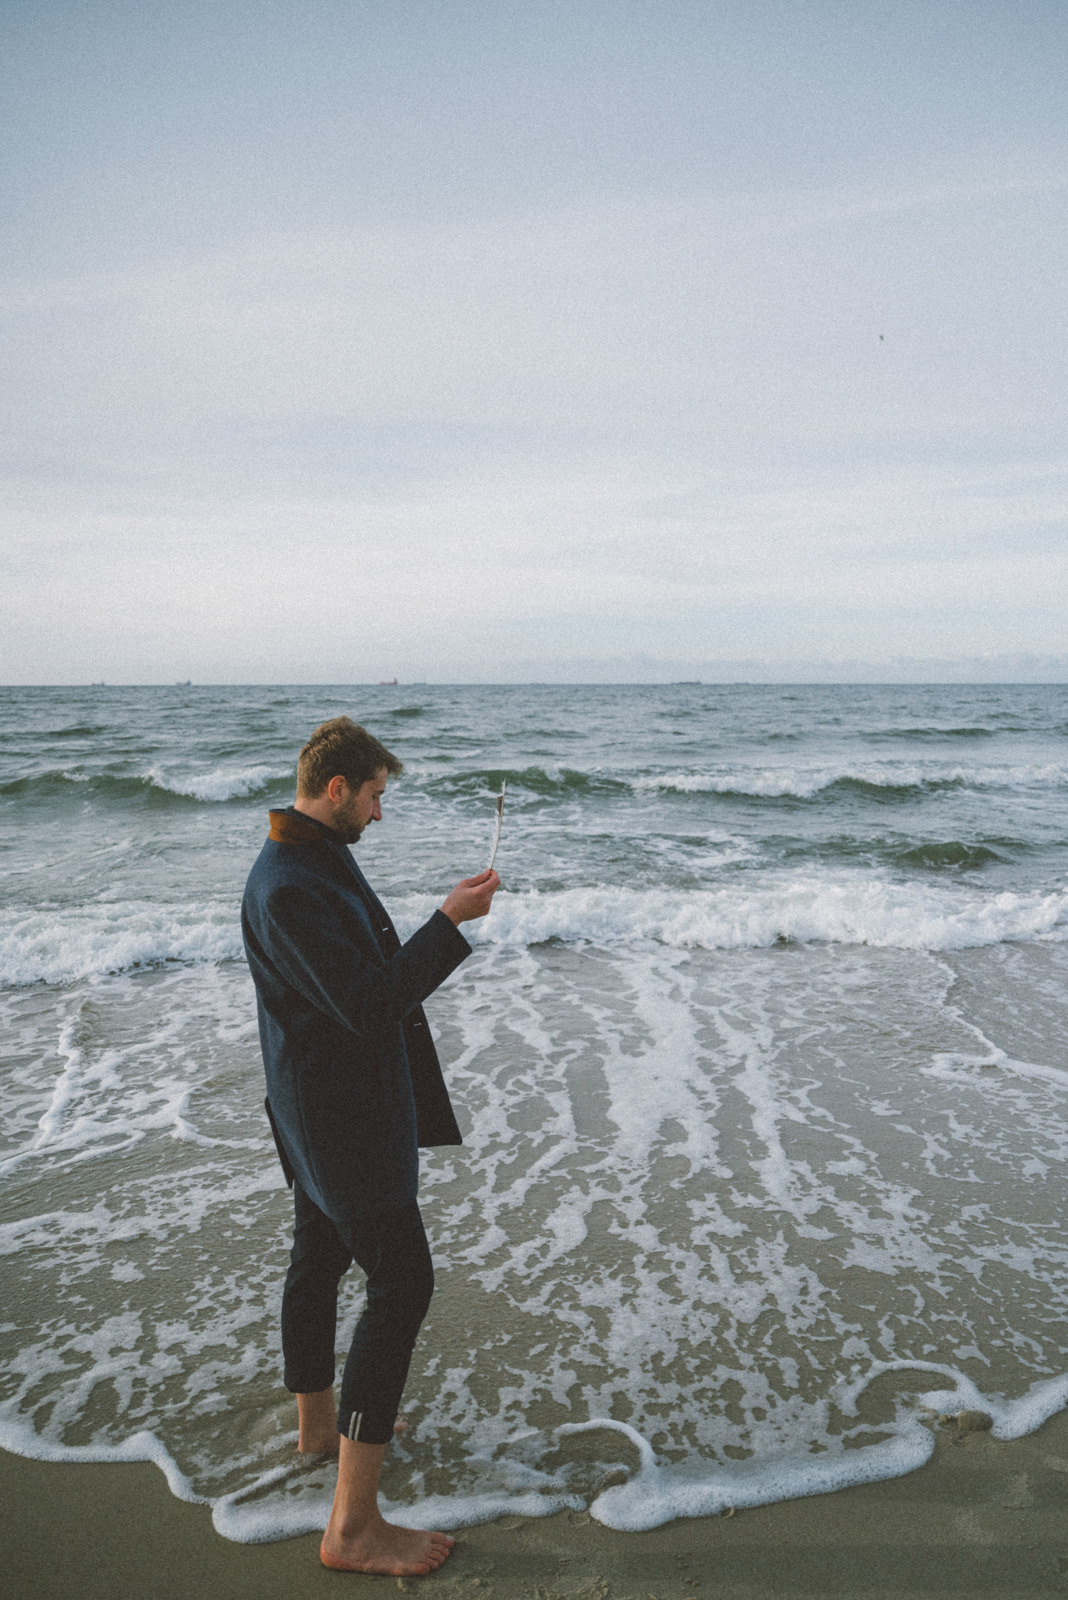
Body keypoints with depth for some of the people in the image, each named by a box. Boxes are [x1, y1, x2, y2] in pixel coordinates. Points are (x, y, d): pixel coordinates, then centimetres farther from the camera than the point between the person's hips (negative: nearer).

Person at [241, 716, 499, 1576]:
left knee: (320, 1259, 23)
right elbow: (369, 1003, -30)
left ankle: (318, 1422, 45)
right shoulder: (286, 889, -27)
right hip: (343, 1116, -11)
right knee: (401, 1282, -5)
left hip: (325, 1106, 11)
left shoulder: (316, 858, 6)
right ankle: (354, 1527, 5)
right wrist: (450, 922, -25)